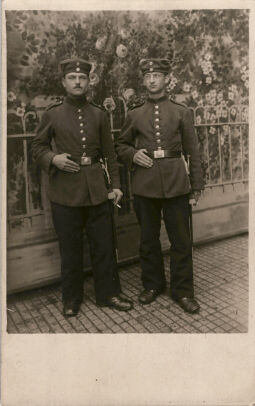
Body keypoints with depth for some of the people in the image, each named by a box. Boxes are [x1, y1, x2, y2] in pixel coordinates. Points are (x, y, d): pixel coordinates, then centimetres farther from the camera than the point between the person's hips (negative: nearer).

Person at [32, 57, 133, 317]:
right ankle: (71, 298, 26)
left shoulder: (99, 115, 8)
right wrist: (53, 159, -13)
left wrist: (115, 184, 4)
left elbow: (109, 154, 10)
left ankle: (108, 293, 26)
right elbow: (37, 147, 8)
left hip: (96, 189, 2)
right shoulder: (52, 115, 3)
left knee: (104, 244, 8)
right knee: (70, 248, 8)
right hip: (65, 191, -2)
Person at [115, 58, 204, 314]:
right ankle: (152, 285, 29)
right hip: (144, 184, 1)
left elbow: (192, 150, 7)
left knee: (181, 239, 3)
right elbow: (121, 146, 16)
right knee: (148, 238, 10)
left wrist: (197, 184, 3)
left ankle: (182, 290, 19)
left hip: (175, 182, -1)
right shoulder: (134, 115, 9)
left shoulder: (181, 112, 7)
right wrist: (133, 155, -6)